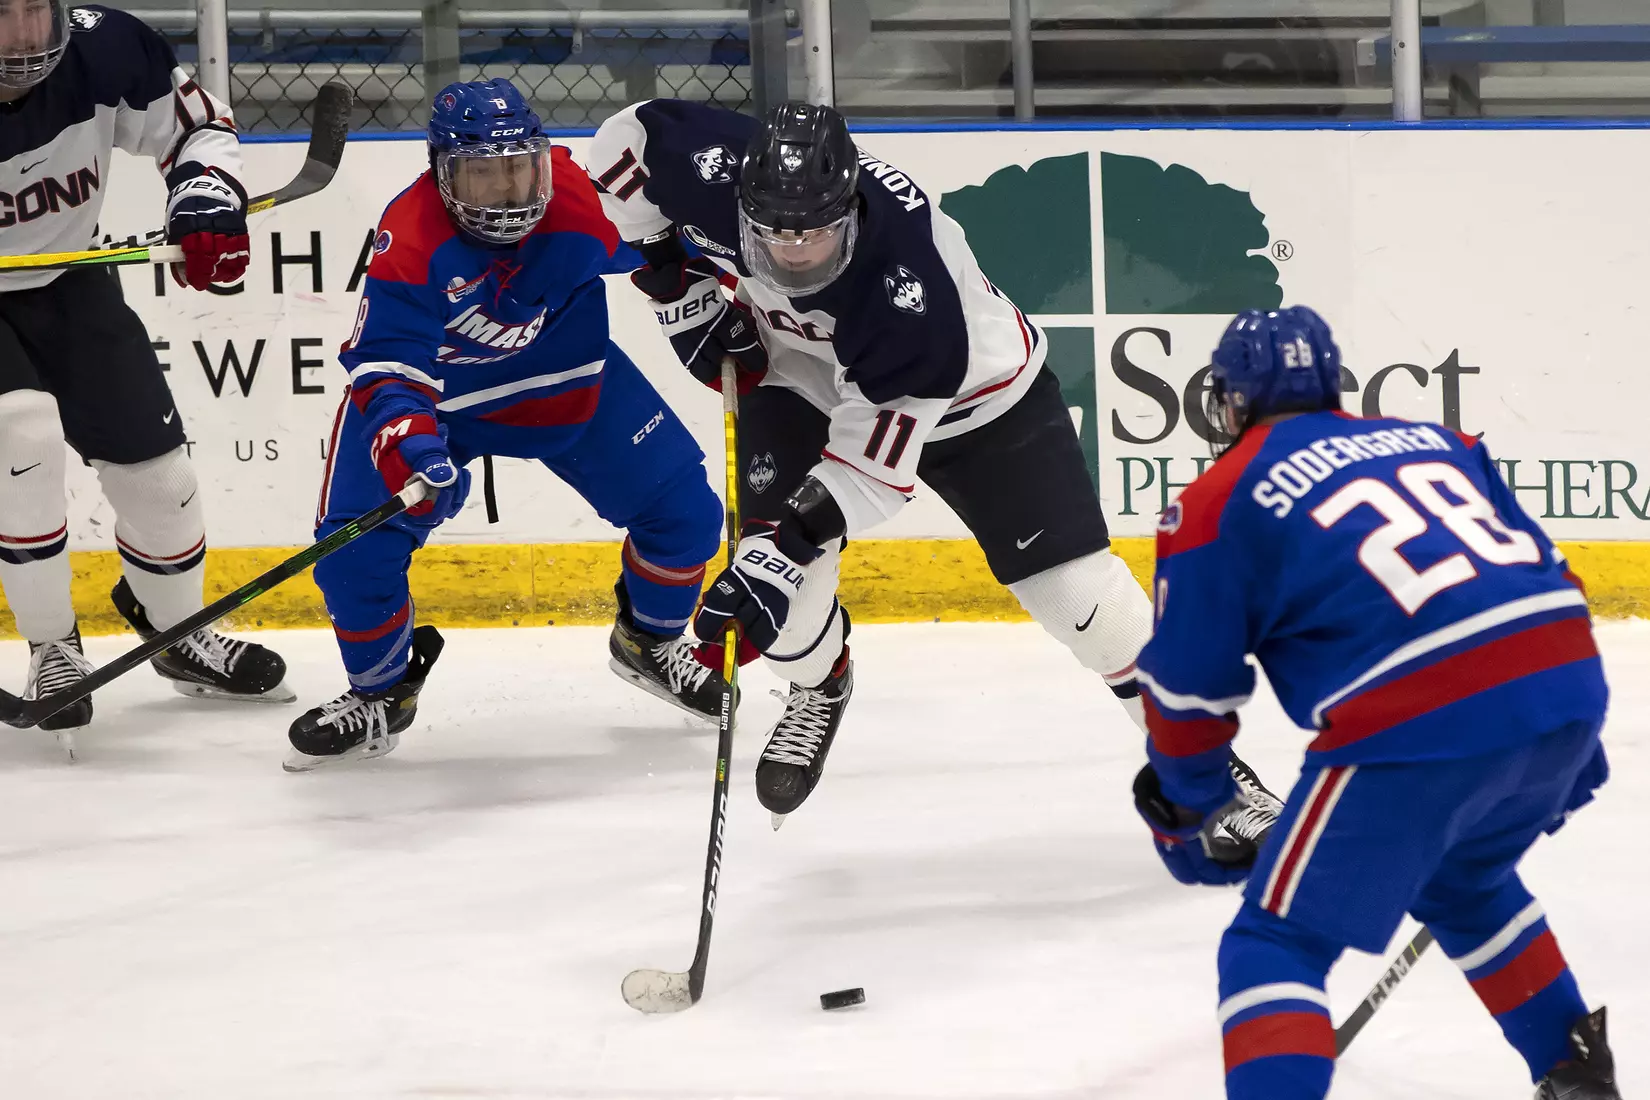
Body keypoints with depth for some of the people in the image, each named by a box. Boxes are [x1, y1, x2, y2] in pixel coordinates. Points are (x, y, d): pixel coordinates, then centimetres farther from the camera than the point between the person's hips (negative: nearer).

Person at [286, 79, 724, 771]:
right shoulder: (410, 239, -33)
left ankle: (651, 641, 30)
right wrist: (405, 438, -53)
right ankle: (380, 692, 11)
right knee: (356, 550, -17)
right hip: (432, 391, -3)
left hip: (567, 376, 3)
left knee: (682, 508, -1)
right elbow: (386, 363, -36)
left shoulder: (585, 196, -24)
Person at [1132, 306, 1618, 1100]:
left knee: (1276, 945, 3)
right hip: (1569, 680, 6)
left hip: (1418, 727, -6)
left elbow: (1190, 691, 12)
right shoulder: (1436, 441, 27)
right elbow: (1545, 573, 27)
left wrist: (1184, 813, 29)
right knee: (1461, 883, 35)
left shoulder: (1217, 503, 11)